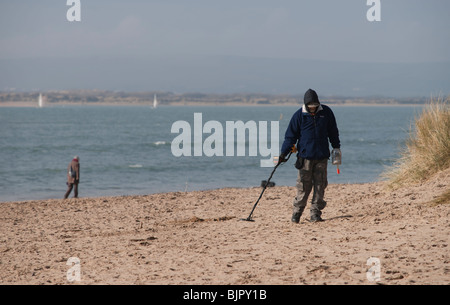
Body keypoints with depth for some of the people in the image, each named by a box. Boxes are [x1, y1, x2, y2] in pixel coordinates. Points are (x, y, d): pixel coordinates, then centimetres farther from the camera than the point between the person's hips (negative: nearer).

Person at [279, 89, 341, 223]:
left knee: (320, 185, 0)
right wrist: (283, 153, -8)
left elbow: (333, 131, 18)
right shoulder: (299, 115, -2)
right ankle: (297, 212, 3)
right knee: (303, 185, -6)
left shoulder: (326, 112, 4)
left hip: (322, 156, 2)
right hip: (305, 155, -2)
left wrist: (336, 147, 19)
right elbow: (290, 136, 1)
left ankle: (315, 213, 6)